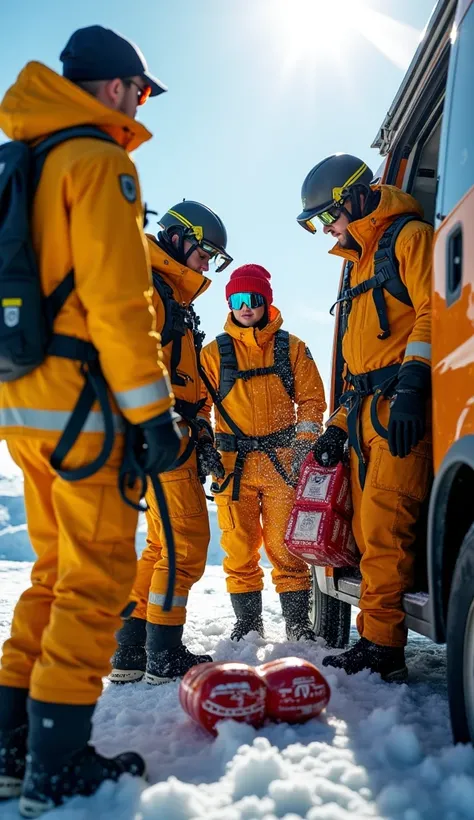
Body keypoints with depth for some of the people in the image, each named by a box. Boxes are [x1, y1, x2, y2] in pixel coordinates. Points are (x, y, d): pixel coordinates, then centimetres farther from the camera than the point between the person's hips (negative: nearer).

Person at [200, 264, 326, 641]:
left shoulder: (292, 348, 9)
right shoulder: (215, 352, 9)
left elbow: (311, 398, 8)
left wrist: (304, 445, -3)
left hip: (282, 462, -1)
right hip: (233, 463, 1)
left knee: (286, 545, 0)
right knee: (239, 548, 5)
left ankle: (298, 621, 11)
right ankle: (247, 621, 17)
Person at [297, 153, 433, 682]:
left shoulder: (408, 237, 2)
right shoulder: (358, 261, 28)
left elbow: (431, 310, -12)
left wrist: (411, 384, -21)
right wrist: (339, 425, 22)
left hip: (401, 408, -9)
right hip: (366, 413, 9)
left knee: (383, 526, -15)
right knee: (367, 533, 5)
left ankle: (381, 648, -10)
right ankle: (375, 639, 9)